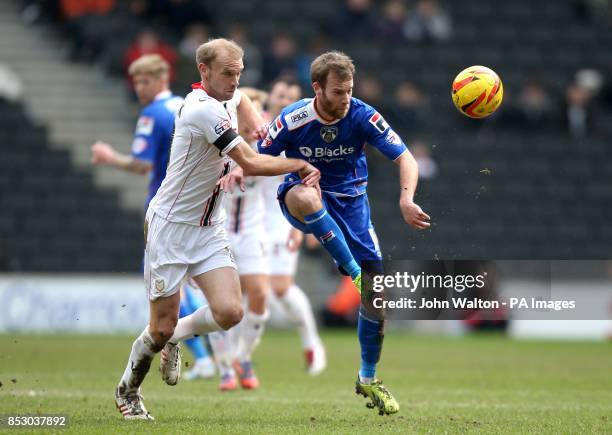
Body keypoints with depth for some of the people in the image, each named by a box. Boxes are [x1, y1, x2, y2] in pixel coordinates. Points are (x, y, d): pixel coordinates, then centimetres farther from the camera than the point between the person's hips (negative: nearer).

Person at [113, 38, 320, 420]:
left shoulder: (226, 97, 3)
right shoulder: (204, 109, -24)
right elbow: (252, 165, -26)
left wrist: (260, 130, 15)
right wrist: (303, 165, -13)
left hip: (209, 228, 7)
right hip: (171, 227, -7)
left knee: (230, 312, -11)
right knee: (162, 327, -2)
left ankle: (174, 337, 18)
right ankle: (128, 387, 25)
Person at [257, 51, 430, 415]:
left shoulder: (362, 116, -17)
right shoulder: (292, 121, -18)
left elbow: (405, 158, -17)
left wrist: (406, 200, -35)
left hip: (351, 200, 2)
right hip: (307, 197, -2)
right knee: (305, 197, -43)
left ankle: (369, 380, 11)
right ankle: (353, 271, -29)